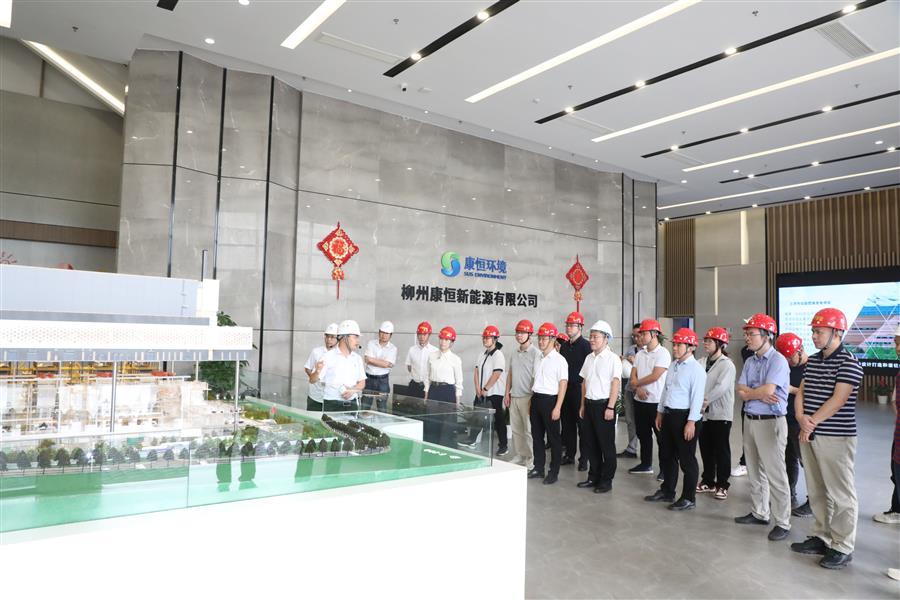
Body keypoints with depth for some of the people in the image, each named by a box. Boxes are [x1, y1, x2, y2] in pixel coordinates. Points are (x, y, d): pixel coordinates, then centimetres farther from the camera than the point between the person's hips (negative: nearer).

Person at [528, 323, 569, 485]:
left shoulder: (559, 360, -9)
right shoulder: (538, 360, 12)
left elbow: (563, 385, -12)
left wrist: (557, 407, -16)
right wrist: (532, 399, 13)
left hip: (550, 400, -7)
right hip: (536, 399, 7)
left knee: (553, 437, 4)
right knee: (537, 435, 12)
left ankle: (554, 472, 14)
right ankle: (538, 468, 24)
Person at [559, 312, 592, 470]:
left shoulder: (585, 345, -8)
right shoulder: (564, 346, 13)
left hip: (579, 389, -7)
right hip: (565, 389, 7)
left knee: (582, 425, -1)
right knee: (567, 423, 12)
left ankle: (584, 459, 6)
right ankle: (569, 455, 22)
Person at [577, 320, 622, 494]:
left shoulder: (613, 359, -9)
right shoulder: (589, 358, 11)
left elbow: (616, 384, -13)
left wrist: (610, 408, -17)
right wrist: (583, 405, 13)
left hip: (604, 405, -7)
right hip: (589, 404, 7)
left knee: (606, 445, 3)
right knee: (590, 443, 12)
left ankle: (606, 480, 14)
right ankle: (594, 477, 26)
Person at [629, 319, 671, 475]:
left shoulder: (663, 353, -11)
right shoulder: (640, 353, 10)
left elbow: (655, 376, -19)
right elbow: (633, 376, 6)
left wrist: (637, 383, -6)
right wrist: (638, 388, -13)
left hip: (657, 402, -7)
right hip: (640, 400, 7)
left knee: (661, 435, 1)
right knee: (643, 434, 15)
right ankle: (646, 464, 28)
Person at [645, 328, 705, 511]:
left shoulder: (696, 369, -14)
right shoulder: (673, 366, 12)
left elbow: (697, 397, -18)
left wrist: (691, 422, -21)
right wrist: (660, 412, 17)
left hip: (684, 416, -9)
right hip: (668, 415, 9)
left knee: (686, 459, 3)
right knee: (666, 455, 17)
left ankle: (688, 498, 15)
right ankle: (667, 492, 32)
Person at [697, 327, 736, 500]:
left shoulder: (727, 364, -10)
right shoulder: (701, 362, 9)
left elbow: (721, 387, -20)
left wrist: (706, 400, -22)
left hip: (721, 414, -6)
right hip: (704, 413, 6)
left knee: (721, 450, 2)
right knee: (705, 449, 13)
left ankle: (722, 485, 13)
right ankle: (708, 481, 25)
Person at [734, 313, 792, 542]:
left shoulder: (778, 361, -13)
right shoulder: (750, 362, 10)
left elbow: (767, 391, -21)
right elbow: (741, 393, 4)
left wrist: (749, 392, -4)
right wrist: (759, 394, -14)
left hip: (770, 422, -8)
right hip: (750, 420, 8)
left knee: (775, 475, -1)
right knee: (755, 472, 16)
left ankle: (783, 523, 9)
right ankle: (759, 513, 29)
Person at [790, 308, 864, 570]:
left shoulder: (848, 362, -11)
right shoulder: (812, 361, 12)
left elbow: (838, 399, -17)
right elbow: (801, 393, 10)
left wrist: (811, 423, -14)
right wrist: (801, 418, -8)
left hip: (836, 438, -7)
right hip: (809, 436, 7)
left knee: (840, 494, 2)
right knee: (816, 491, 15)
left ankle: (842, 547, 12)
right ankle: (821, 537, 26)